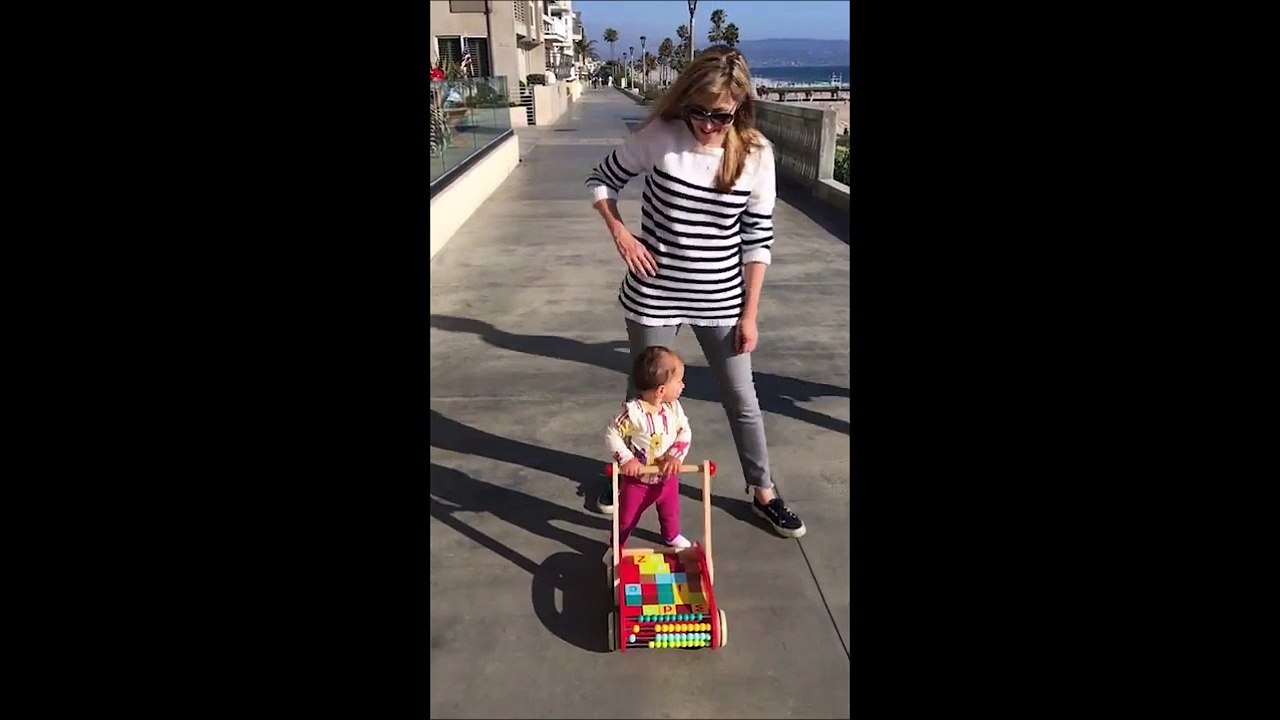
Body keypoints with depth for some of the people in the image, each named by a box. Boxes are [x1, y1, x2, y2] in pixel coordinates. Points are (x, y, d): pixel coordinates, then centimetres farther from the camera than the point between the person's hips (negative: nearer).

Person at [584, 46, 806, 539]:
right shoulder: (660, 137, -12)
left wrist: (749, 313, -3)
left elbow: (758, 238, -3)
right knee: (645, 392, 16)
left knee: (742, 399, 12)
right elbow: (602, 179, 2)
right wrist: (620, 233, -12)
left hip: (720, 300, 1)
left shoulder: (756, 154, -8)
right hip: (654, 295, -1)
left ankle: (762, 491, 32)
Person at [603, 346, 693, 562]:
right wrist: (626, 458, -29)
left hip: (667, 476, 5)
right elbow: (612, 434, -23)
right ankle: (616, 547, 37)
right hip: (637, 479, -5)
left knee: (670, 511, 28)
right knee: (626, 517, 14)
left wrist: (676, 455, -23)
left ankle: (672, 536, 56)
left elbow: (685, 432, -9)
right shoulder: (633, 411, -30)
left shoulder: (673, 407, -12)